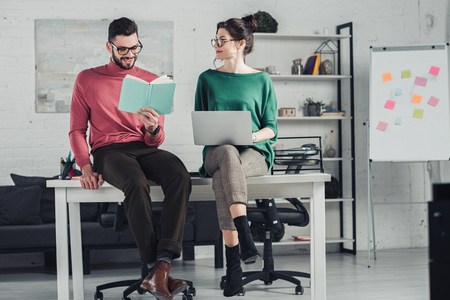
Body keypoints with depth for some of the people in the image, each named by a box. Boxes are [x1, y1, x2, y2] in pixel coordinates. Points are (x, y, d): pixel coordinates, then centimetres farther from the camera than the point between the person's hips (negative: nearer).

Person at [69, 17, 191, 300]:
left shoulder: (152, 82, 16)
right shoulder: (87, 79, 12)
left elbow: (156, 141, 14)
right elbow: (77, 130, 10)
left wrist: (153, 128, -12)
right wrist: (86, 167, -7)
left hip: (145, 148, 3)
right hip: (108, 150, -2)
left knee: (180, 176, -32)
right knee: (137, 184, -38)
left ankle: (161, 267, -42)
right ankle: (157, 268, -33)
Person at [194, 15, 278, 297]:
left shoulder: (261, 80, 10)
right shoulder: (208, 79, 15)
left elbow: (271, 128, 7)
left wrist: (253, 136, -15)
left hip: (254, 152, -1)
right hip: (216, 152, 1)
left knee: (222, 180, -37)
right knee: (227, 153, -40)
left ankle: (233, 265, -39)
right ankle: (246, 239, -48)